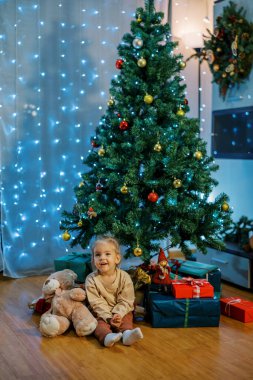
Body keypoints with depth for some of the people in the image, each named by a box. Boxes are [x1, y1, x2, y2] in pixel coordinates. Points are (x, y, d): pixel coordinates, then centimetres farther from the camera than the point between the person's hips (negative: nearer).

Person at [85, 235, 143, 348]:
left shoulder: (124, 277, -10)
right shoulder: (91, 279, -10)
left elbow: (125, 301, -10)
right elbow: (97, 303, -14)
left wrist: (118, 314, -26)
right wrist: (108, 317, -25)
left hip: (120, 312, 1)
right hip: (101, 313, -1)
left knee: (126, 318, -26)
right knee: (99, 322, -28)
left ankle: (127, 333, -50)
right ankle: (107, 336, -54)